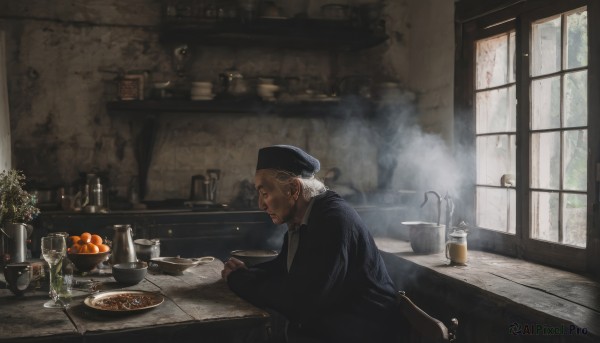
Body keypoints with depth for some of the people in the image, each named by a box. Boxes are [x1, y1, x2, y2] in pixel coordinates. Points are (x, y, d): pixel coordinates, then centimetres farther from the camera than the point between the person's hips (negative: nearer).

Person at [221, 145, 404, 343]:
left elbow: (297, 300, -26)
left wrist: (238, 280, -13)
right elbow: (282, 267, 16)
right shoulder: (298, 220, 5)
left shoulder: (334, 219, -24)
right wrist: (246, 274, -4)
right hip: (320, 325, 8)